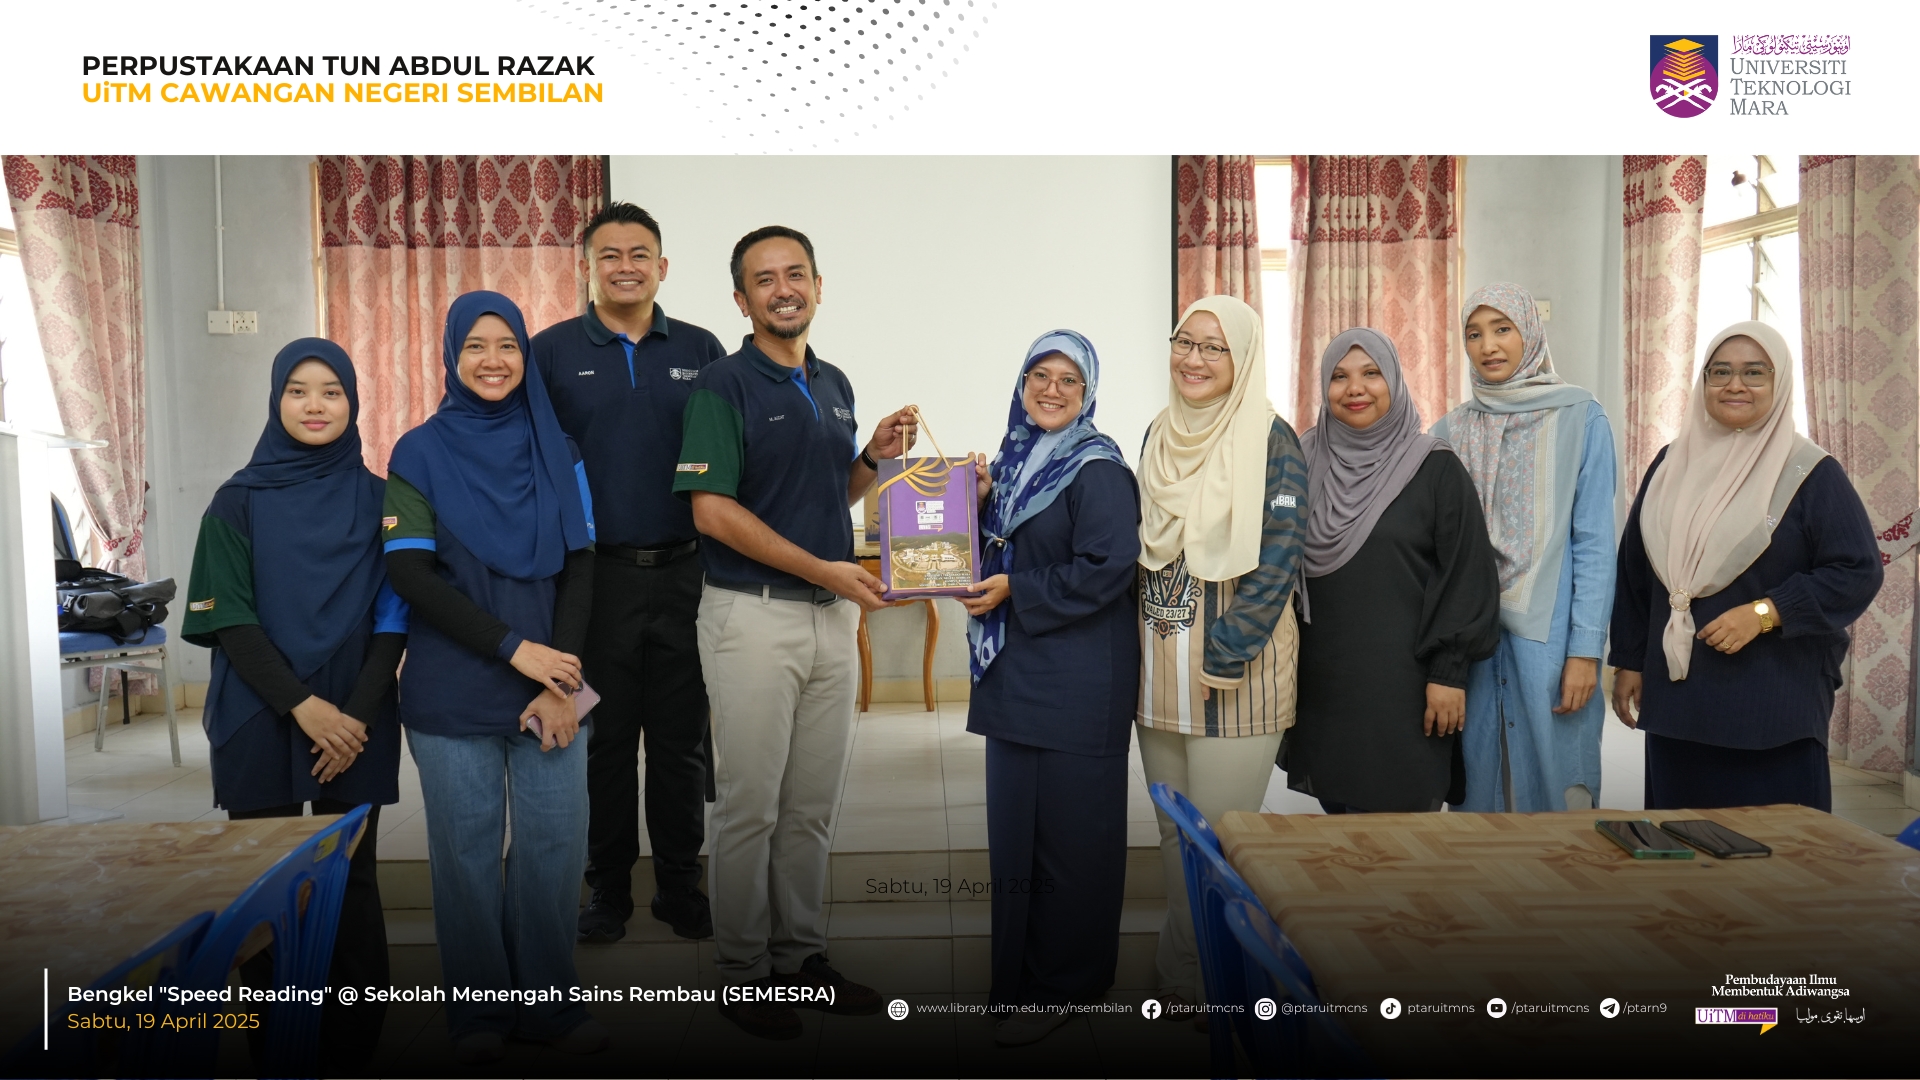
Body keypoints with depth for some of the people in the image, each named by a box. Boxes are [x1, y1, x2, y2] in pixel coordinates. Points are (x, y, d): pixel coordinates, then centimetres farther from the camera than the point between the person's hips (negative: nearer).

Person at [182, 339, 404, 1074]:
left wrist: (357, 712, -11)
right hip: (260, 721, 0)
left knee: (351, 881, 3)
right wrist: (302, 706, -14)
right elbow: (227, 620, -3)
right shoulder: (238, 502, 3)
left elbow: (393, 617, 1)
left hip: (354, 722, 0)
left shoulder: (377, 500, 4)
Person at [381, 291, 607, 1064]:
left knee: (555, 846, 3)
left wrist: (561, 686, -6)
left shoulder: (557, 450, 7)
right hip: (453, 693, -2)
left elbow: (579, 568, 4)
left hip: (551, 687, 2)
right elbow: (409, 573, -7)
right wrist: (514, 648, -14)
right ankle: (478, 1008, 23)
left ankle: (546, 999, 21)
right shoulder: (420, 454, 2)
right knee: (467, 850, 6)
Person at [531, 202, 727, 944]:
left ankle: (680, 887, 23)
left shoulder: (701, 351, 7)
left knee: (681, 741, 9)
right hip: (596, 575, -1)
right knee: (603, 738, 9)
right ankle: (608, 889, 24)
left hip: (684, 572, 1)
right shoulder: (551, 352, 3)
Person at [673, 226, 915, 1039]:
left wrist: (875, 457, 0)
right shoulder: (724, 385, -8)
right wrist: (824, 569, -17)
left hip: (833, 614, 7)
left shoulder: (835, 386, 13)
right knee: (751, 806, 2)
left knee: (813, 806, 13)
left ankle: (802, 958, 26)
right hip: (752, 614, -6)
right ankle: (743, 974, 17)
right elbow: (713, 511, -15)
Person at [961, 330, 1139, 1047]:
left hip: (1077, 684, -8)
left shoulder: (1098, 470, -11)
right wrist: (980, 502, -1)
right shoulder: (1015, 458, 12)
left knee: (1068, 834, 2)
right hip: (1016, 674, 8)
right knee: (1014, 827, 14)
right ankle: (1017, 971, 29)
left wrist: (1017, 591, -15)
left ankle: (1059, 987, 17)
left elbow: (1107, 570, -19)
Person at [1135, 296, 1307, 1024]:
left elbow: (1277, 559, -12)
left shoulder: (1270, 441, -7)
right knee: (1174, 830, 14)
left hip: (1233, 668, -6)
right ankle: (1184, 972, 28)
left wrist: (1225, 657, -16)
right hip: (1160, 662, 6)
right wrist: (1146, 647, 12)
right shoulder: (1159, 435, 12)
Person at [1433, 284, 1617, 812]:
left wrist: (1585, 649, -9)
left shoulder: (1580, 418, -1)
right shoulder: (1450, 431, 8)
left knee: (1555, 788, 3)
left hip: (1548, 638, -3)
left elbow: (1594, 543, -4)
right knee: (1478, 788, 10)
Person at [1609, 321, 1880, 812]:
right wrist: (1629, 661, 9)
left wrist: (1764, 613, -18)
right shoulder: (1671, 464, 9)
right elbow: (1635, 570, 11)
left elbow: (1858, 572, -7)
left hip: (1773, 702, -4)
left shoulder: (1811, 473, -3)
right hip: (1675, 694, 4)